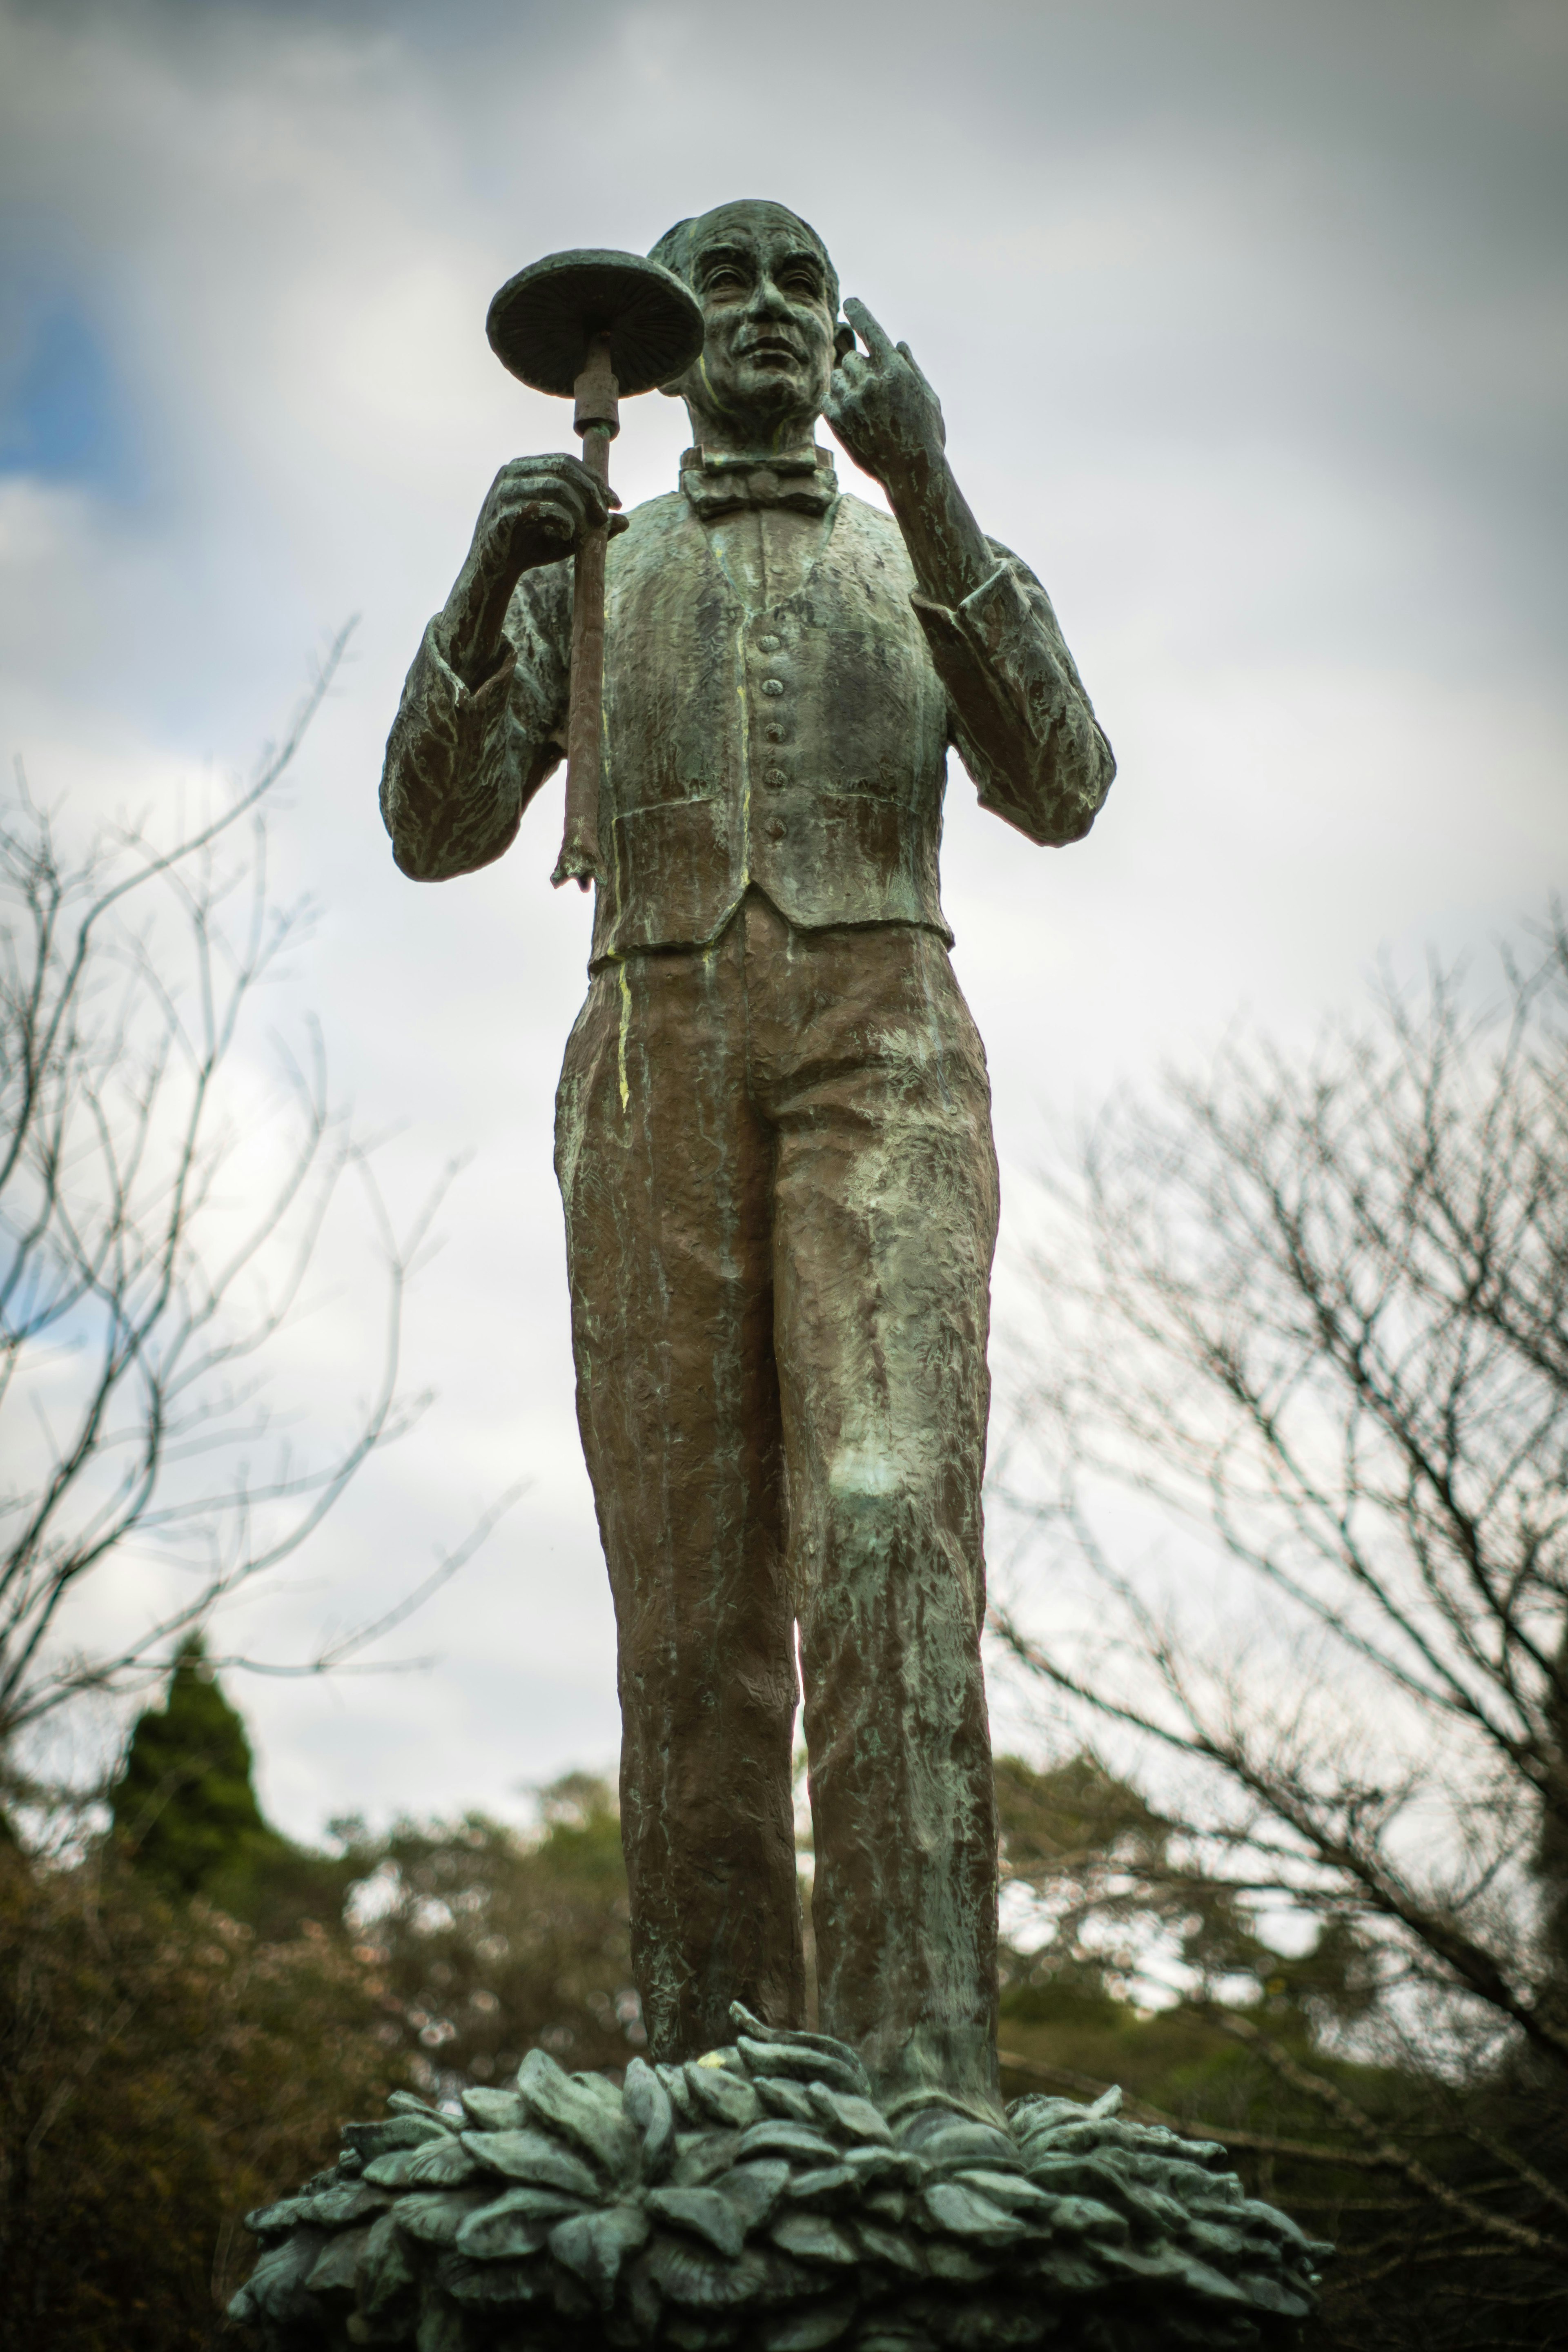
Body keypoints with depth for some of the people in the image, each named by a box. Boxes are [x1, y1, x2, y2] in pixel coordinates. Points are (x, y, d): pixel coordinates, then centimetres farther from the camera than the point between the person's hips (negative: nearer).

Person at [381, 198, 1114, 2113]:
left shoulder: (928, 558, 20)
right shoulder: (584, 573, 23)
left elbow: (1061, 790, 0)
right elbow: (436, 830, 8)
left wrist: (928, 488, -11)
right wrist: (485, 579, -10)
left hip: (881, 1045, -1)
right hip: (654, 1071, 1)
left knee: (886, 1521, -22)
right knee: (693, 1589, -7)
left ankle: (921, 2076, -29)